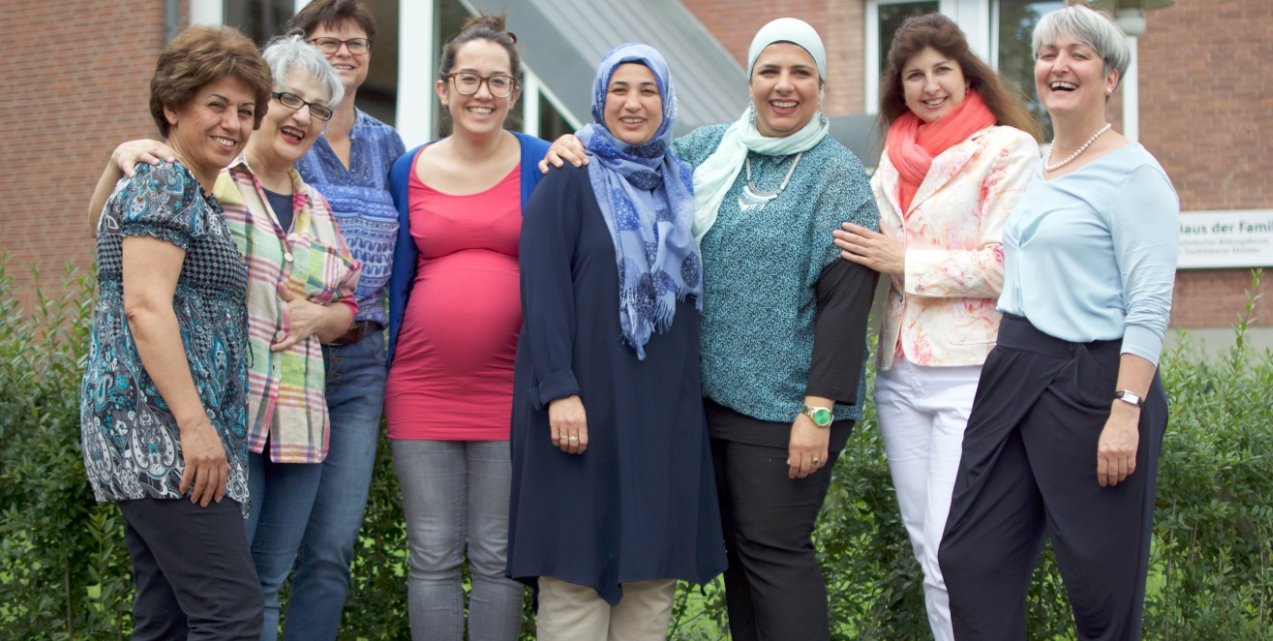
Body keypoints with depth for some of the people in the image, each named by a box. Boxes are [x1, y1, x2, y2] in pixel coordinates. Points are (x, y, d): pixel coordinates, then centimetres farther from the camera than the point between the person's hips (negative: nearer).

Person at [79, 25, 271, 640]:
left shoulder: (196, 198, 23)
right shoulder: (163, 186, -7)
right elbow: (145, 306, -18)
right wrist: (194, 423, -22)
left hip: (154, 446, 10)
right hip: (161, 427, -10)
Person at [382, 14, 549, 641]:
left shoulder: (543, 165, 1)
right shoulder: (409, 171, 7)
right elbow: (396, 280, 14)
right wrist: (380, 378, 11)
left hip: (509, 389, -2)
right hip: (422, 388, 2)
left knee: (497, 555, 5)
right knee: (432, 555, 5)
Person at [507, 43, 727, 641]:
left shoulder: (681, 188, 16)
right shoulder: (569, 181, -1)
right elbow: (542, 289, -10)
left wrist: (695, 394, 13)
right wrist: (560, 389, -20)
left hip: (666, 409, 5)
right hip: (586, 401, -5)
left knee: (655, 567, 6)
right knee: (579, 563, -4)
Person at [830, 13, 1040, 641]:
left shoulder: (1008, 148, -4)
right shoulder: (895, 156, 15)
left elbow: (1006, 266, -12)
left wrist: (905, 261, -11)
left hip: (973, 371, -7)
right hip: (900, 371, 7)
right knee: (925, 549, 11)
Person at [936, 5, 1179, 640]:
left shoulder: (1132, 173, -9)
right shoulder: (1033, 169, 15)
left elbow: (1150, 307, -15)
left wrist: (1125, 412, -22)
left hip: (1093, 382, -8)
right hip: (1012, 374, 8)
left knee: (1102, 583, 2)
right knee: (971, 560, 7)